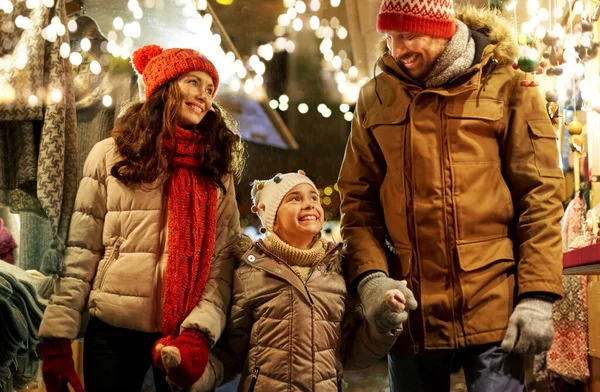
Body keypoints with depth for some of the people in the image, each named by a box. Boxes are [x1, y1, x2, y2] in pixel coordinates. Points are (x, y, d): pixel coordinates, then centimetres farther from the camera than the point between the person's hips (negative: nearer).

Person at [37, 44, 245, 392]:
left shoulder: (217, 169, 7)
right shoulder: (111, 155, 3)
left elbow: (223, 263, -1)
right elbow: (81, 253, 0)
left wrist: (200, 331, -15)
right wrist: (58, 335, -6)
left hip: (186, 335, 2)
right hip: (114, 330, -1)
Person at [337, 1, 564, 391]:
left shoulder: (506, 87, 1)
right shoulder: (376, 97, 8)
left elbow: (540, 195, -2)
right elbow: (358, 198, 8)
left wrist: (538, 293, -10)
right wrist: (370, 275, -7)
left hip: (494, 307, -2)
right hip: (410, 310, 3)